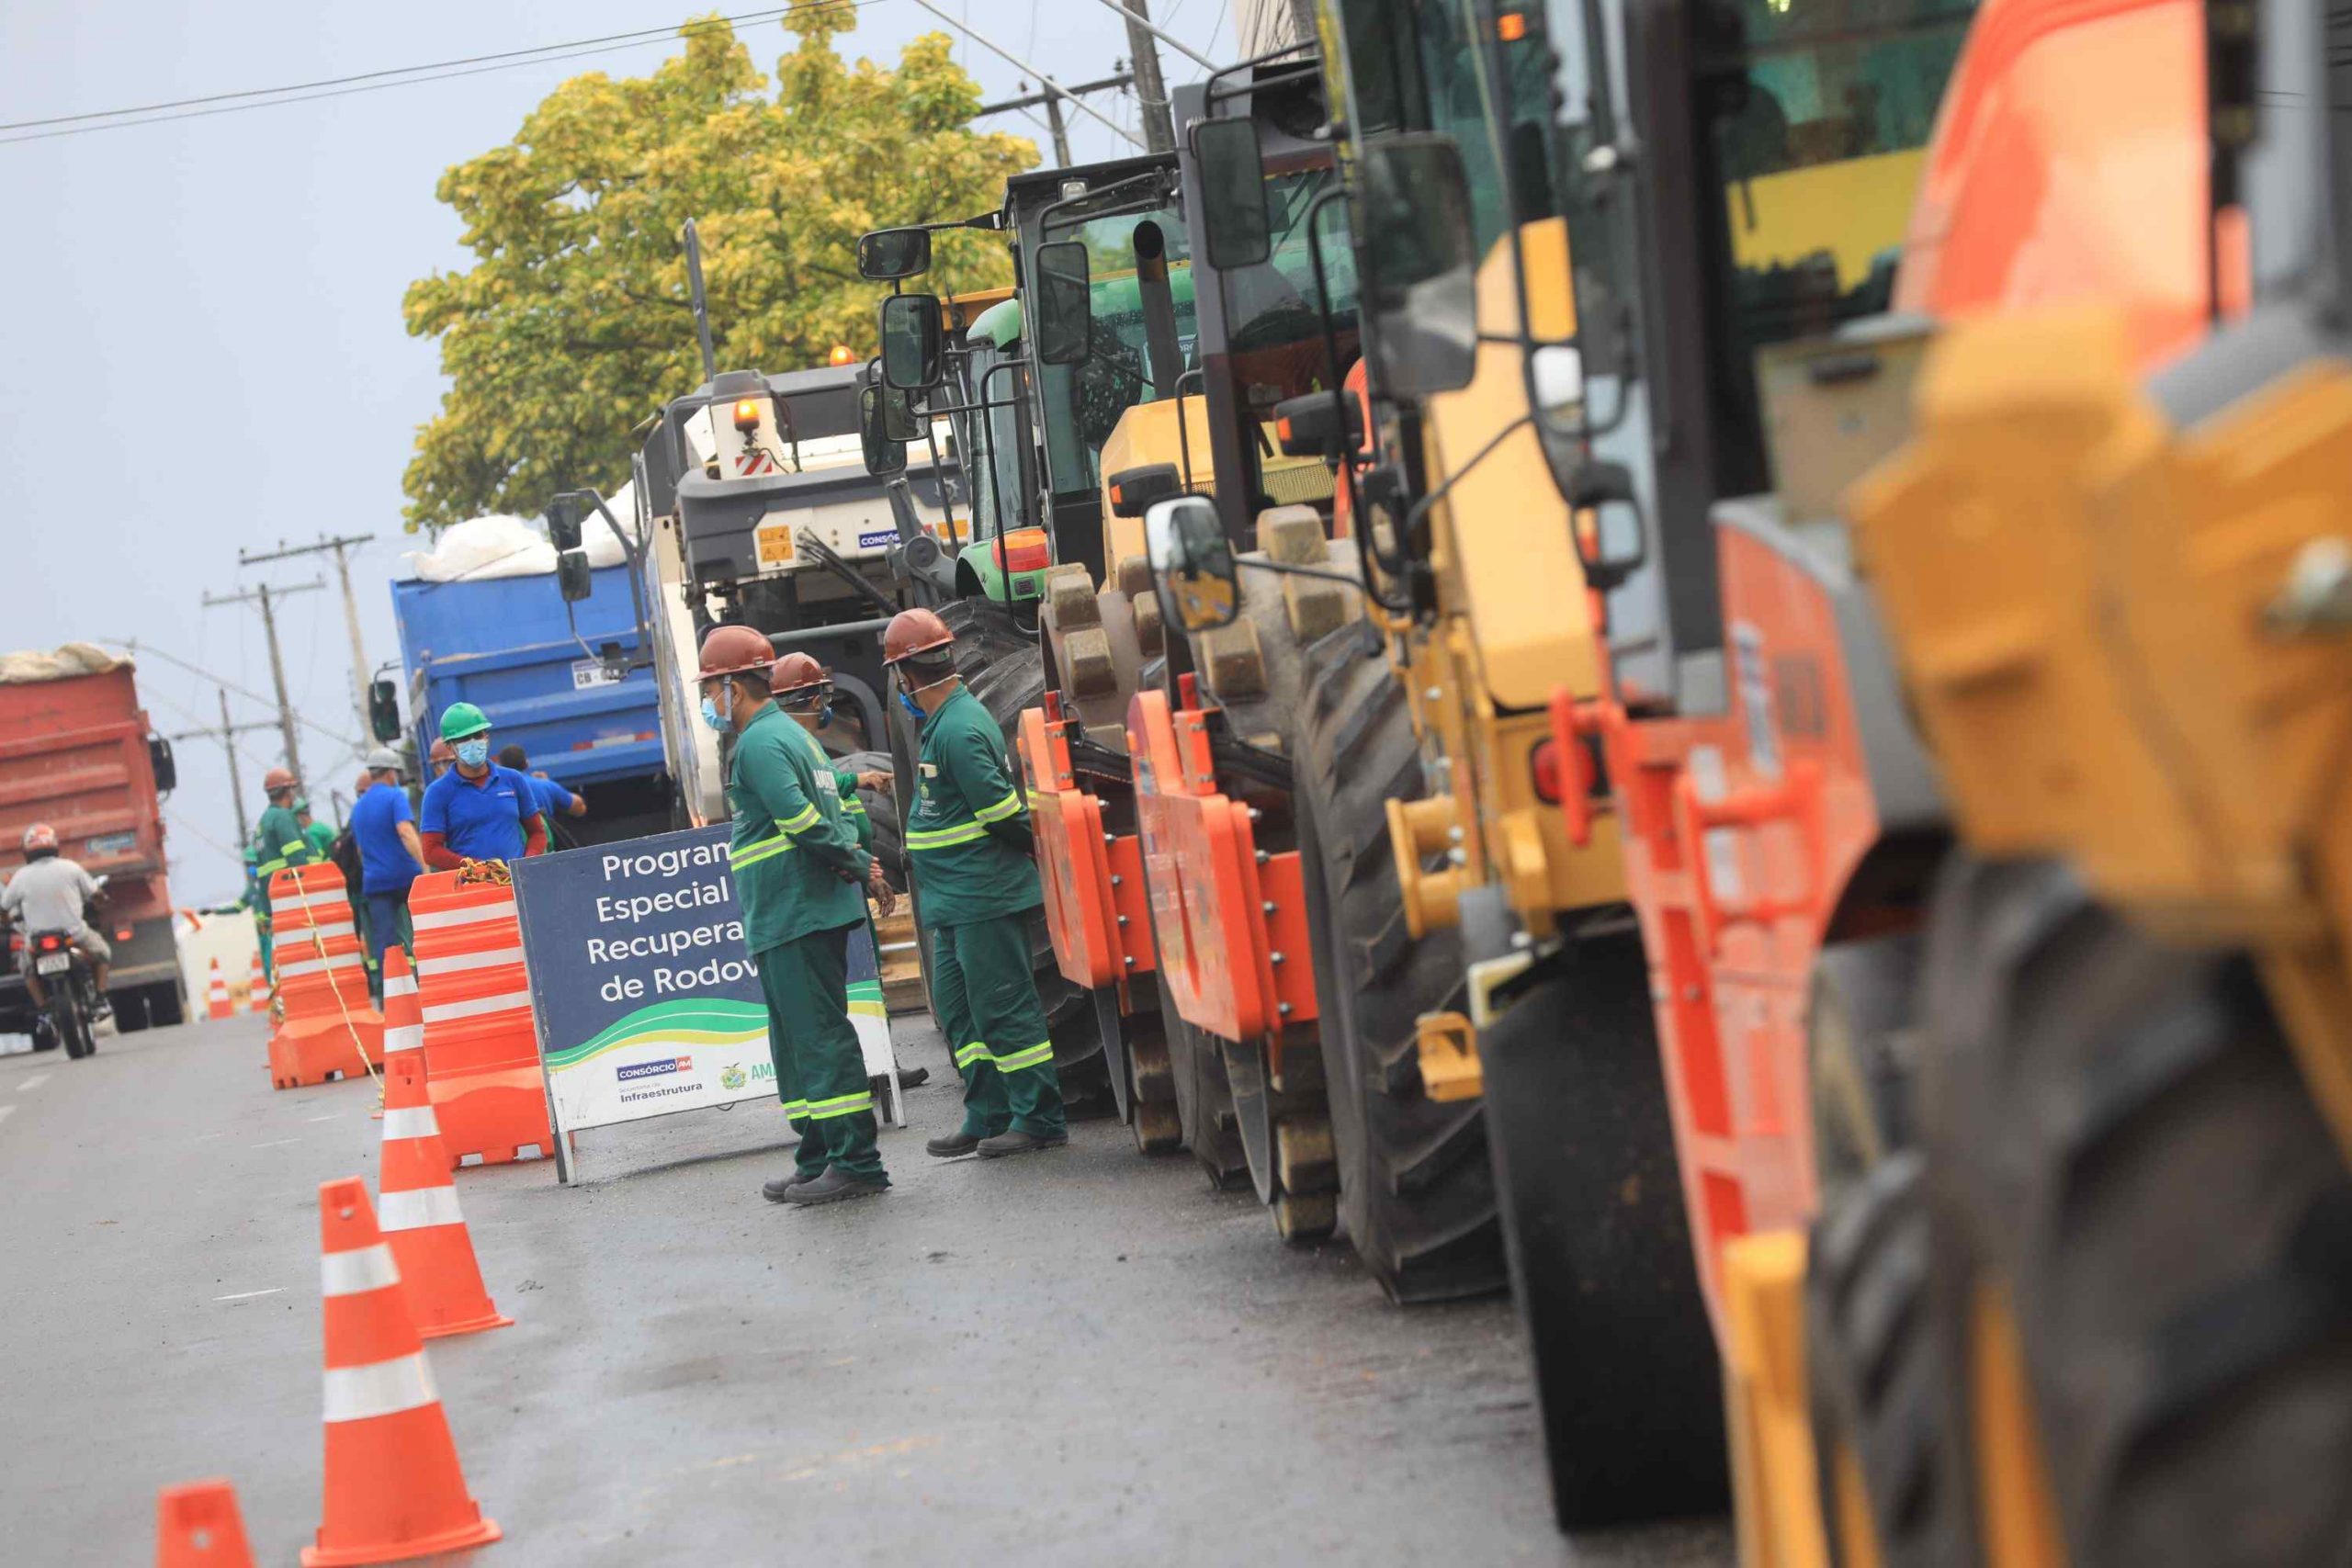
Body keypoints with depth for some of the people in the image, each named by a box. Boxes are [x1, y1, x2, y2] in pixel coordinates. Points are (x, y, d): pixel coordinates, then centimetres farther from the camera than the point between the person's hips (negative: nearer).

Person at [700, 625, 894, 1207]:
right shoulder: (793, 735, 21)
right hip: (810, 913, 11)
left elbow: (801, 820, -22)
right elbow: (827, 814, 20)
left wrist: (856, 867, -13)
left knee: (820, 1038, -10)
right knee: (799, 1042, 16)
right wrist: (859, 864, 8)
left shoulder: (758, 744, -13)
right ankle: (820, 1159, 21)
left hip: (790, 915, -11)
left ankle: (856, 1162, -10)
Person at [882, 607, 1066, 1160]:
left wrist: (1032, 844, -7)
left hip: (982, 899, -11)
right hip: (957, 902, 11)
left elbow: (999, 808, -20)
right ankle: (987, 1116, 19)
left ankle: (1039, 1119, 0)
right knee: (958, 1006, 14)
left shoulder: (959, 731, -19)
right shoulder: (946, 720, 14)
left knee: (1002, 1007, -5)